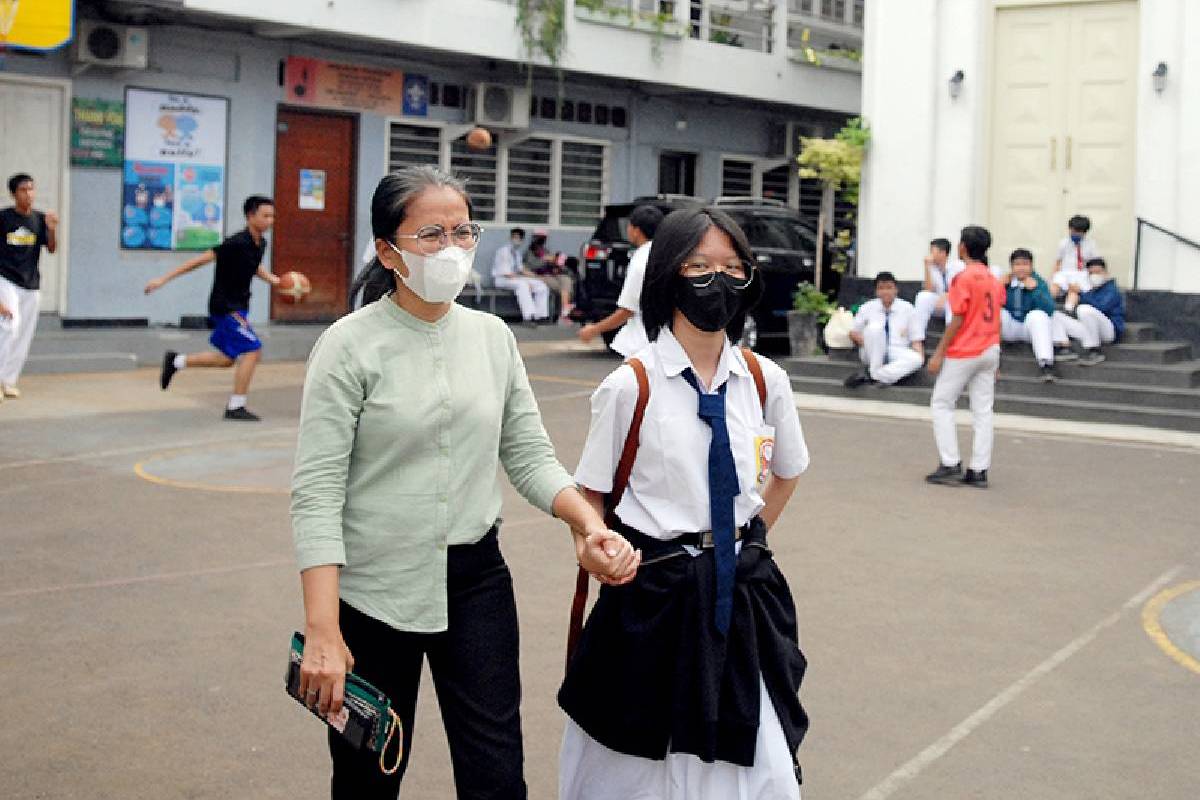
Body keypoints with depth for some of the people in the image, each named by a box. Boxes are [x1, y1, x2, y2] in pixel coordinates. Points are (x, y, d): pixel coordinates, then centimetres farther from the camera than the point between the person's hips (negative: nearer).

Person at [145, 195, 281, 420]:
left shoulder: (260, 244, 3)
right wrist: (164, 280, -20)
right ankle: (235, 407, -5)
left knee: (227, 359, 17)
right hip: (226, 306, -9)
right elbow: (201, 259, -21)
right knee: (252, 350, -14)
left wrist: (273, 280, 9)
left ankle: (176, 361, 33)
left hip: (238, 306, 9)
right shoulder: (237, 243, -23)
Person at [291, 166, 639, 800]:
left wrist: (590, 522, -13)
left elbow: (529, 455, 7)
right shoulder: (351, 344, -10)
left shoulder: (492, 336, 3)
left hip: (476, 581, 3)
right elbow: (316, 491, -14)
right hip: (373, 588, -3)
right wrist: (323, 632, -22)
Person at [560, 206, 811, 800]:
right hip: (654, 596, -3)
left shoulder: (766, 381, 2)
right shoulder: (629, 387, -9)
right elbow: (590, 500, -1)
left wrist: (751, 534, 10)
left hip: (744, 592, 3)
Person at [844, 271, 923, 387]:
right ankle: (873, 369, -23)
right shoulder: (867, 307, 3)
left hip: (897, 355, 1)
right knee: (875, 327, -30)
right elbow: (853, 332, 10)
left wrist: (918, 351, -17)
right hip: (874, 355, -1)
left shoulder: (907, 308, 3)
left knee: (916, 359, -33)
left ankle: (872, 375, -32)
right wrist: (862, 339, -13)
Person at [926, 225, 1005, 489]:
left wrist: (939, 353, -11)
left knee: (941, 404, 3)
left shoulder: (963, 278, -13)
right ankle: (979, 471, 5)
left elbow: (957, 321, -15)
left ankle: (950, 465, -3)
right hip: (990, 351, 7)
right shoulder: (994, 280, 10)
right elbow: (996, 321, 13)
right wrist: (994, 361, 19)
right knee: (983, 411, 6)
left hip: (964, 353, -7)